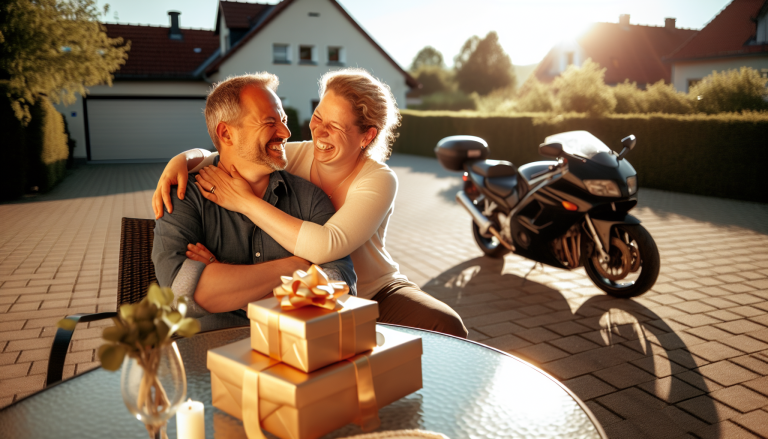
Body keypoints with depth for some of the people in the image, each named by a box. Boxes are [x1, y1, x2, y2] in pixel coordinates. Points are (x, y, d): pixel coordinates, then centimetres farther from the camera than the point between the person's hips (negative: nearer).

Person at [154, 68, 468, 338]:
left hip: (378, 295, -2)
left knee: (446, 327, -26)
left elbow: (325, 247, -36)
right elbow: (209, 159, 3)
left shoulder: (378, 181, -19)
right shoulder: (296, 157, -7)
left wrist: (245, 201, -33)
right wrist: (180, 161, -22)